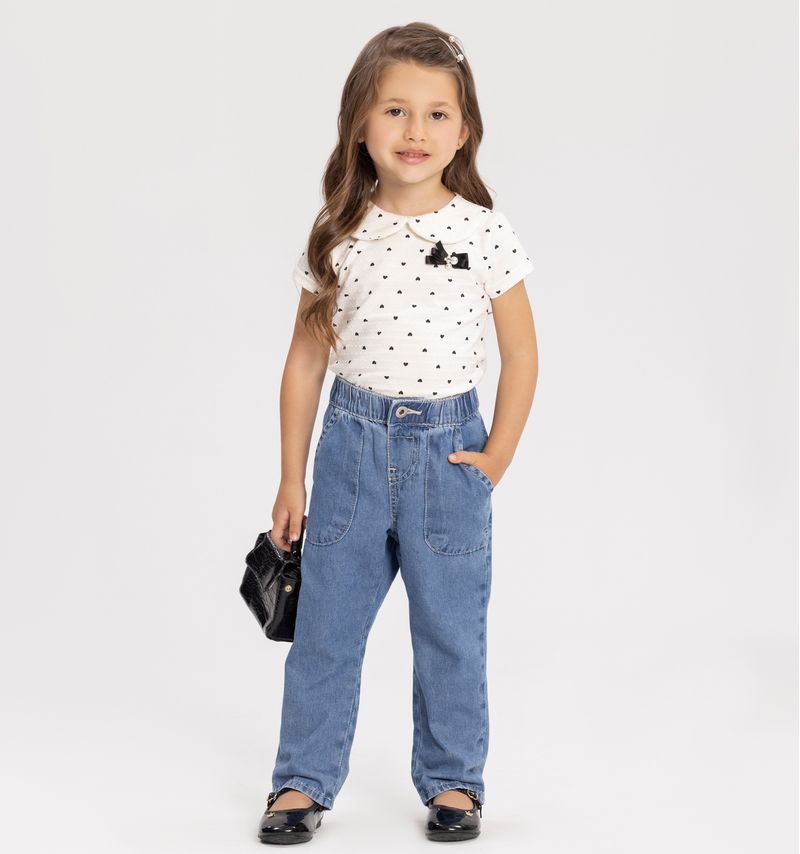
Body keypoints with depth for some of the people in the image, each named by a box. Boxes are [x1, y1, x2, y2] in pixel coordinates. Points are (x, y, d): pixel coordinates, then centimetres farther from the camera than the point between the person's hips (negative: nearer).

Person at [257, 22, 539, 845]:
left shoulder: (486, 233, -7)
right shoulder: (337, 237, -4)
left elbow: (521, 353, 1)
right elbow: (307, 357, 3)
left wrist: (495, 460, -2)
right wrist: (291, 477, 4)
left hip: (448, 447, -1)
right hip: (353, 443, 1)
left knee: (451, 631, 9)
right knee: (325, 625, 9)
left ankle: (453, 779, 27)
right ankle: (303, 779, 24)